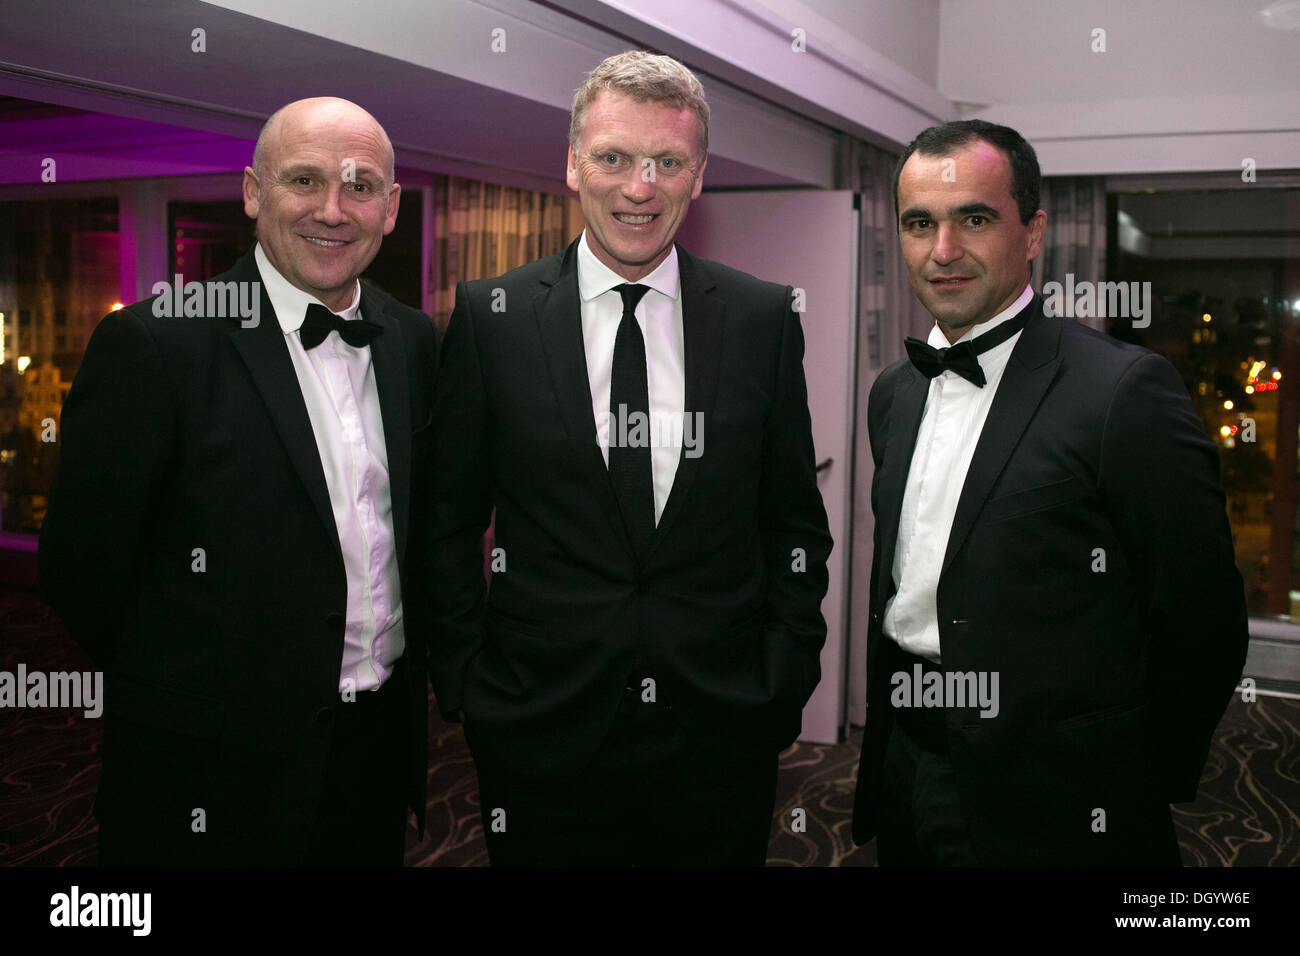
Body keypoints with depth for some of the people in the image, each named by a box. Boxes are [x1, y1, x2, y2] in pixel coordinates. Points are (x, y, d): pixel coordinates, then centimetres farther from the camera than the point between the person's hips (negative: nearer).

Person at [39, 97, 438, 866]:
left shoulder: (416, 342, 3)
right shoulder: (151, 343, -15)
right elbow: (82, 565, -11)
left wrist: (407, 677, 9)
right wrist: (180, 687, -1)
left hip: (383, 747, 5)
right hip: (214, 776, -5)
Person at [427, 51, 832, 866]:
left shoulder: (765, 318, 0)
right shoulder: (490, 317, -3)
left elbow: (795, 521, 5)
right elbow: (450, 523, 2)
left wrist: (786, 680, 1)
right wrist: (464, 683, -1)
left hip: (722, 736, 1)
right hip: (542, 735, -1)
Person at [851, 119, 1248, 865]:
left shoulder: (1128, 390, -16)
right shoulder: (895, 394, 6)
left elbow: (1202, 630, -12)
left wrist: (1135, 795, -4)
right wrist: (890, 741, 10)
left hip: (1051, 814, -6)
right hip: (906, 786, 6)